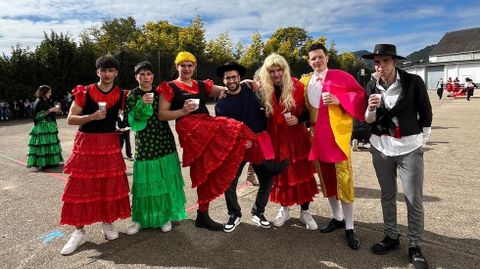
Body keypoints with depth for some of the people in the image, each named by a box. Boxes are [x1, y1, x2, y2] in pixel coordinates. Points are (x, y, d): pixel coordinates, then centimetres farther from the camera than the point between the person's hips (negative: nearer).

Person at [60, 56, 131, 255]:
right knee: (81, 187, 0)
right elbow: (70, 119, -6)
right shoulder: (84, 92, -5)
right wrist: (92, 116, -20)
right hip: (85, 143, -2)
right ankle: (79, 231, 12)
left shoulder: (121, 95, 2)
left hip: (110, 143, 2)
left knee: (110, 186, 6)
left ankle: (107, 224, 24)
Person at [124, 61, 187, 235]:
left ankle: (166, 216, 21)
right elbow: (128, 119, -12)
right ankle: (141, 219, 17)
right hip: (144, 144, -2)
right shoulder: (133, 95, -1)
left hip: (164, 143, 2)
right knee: (145, 181, 0)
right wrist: (141, 105, -23)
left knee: (166, 179, 6)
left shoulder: (160, 92, 6)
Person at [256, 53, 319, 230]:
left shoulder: (296, 86, -8)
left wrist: (298, 119, -19)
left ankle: (305, 212, 19)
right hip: (275, 137, 2)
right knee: (280, 174, 10)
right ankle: (284, 209, 28)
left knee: (302, 173, 4)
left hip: (297, 136, -2)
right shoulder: (264, 89, -2)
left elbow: (308, 111, -5)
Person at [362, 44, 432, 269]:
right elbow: (368, 120, 3)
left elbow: (425, 112, 3)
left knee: (414, 199, 2)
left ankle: (415, 247, 18)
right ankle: (391, 237, 31)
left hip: (410, 148, -3)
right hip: (381, 147, 3)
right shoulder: (372, 86, 0)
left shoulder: (414, 82, -9)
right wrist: (371, 108, -18)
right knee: (387, 196, 14)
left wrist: (422, 138, 10)